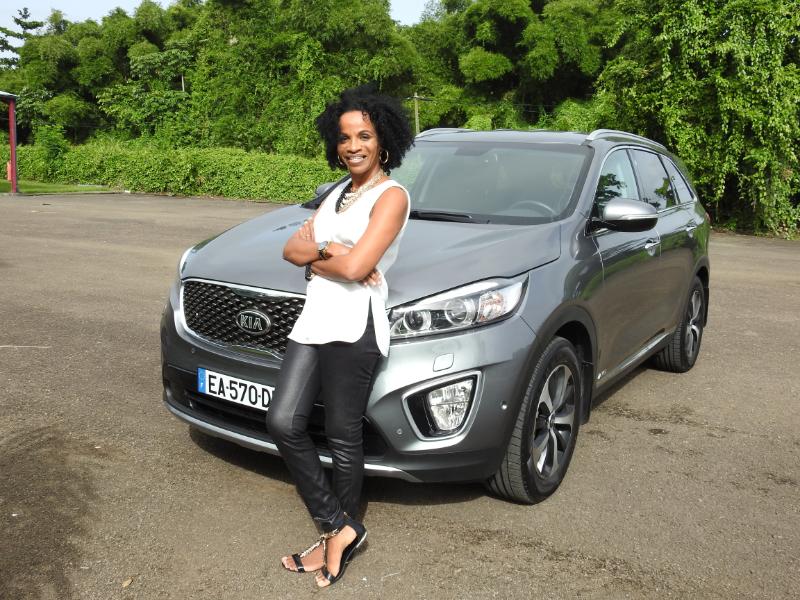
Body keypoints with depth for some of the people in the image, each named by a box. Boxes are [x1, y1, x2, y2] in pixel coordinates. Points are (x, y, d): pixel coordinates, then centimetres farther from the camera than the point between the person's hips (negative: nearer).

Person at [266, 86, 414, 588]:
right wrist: (327, 249, -7)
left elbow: (354, 267, -18)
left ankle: (342, 532, 22)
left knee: (343, 436, 2)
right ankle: (340, 528, 11)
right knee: (284, 423, -2)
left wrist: (316, 260, 0)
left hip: (354, 325, -8)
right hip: (314, 320, 8)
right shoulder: (339, 192, 20)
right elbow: (292, 249, 12)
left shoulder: (391, 195, -5)